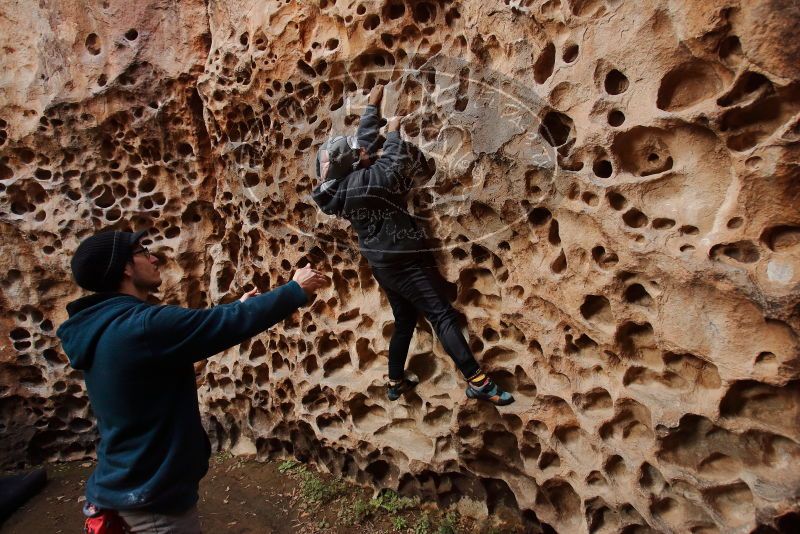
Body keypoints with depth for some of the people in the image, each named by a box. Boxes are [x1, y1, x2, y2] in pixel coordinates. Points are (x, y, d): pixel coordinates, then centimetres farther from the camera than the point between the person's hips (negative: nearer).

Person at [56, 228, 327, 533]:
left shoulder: (105, 325, 3)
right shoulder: (142, 327, -29)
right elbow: (233, 323, -27)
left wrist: (237, 308, 15)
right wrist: (296, 290, -15)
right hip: (154, 493, -9)